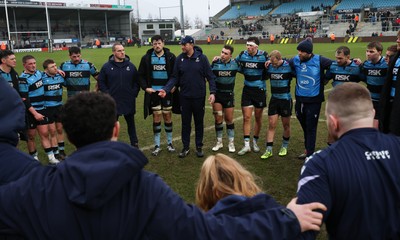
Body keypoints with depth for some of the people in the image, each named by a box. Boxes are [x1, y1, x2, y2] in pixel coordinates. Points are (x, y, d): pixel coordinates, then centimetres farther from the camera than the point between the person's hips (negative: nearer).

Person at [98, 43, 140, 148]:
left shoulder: (130, 66, 3)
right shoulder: (107, 66, -2)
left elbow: (137, 81, 9)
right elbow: (101, 82, 3)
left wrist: (134, 93, 0)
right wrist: (107, 94, -5)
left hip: (129, 101, 1)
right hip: (113, 102, -1)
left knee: (131, 123, 12)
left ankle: (134, 144, 24)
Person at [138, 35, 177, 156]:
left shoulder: (170, 57, -2)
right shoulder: (146, 58, 0)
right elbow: (141, 75, 6)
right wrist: (145, 87, -7)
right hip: (153, 92, 0)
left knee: (167, 116, 8)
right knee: (156, 117, 4)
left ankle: (169, 143, 22)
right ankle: (157, 145, 13)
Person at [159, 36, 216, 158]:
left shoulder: (202, 58, -6)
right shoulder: (179, 59, 0)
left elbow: (210, 76, -5)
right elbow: (174, 77, 3)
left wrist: (212, 92, -14)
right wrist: (166, 89, -10)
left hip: (199, 97, -2)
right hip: (184, 97, 2)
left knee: (199, 122, 11)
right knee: (185, 123, 10)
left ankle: (199, 147, 25)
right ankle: (185, 147, 23)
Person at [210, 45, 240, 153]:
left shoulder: (235, 63, -4)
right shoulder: (215, 63, -6)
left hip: (229, 94, 0)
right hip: (217, 94, 0)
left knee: (229, 119, 6)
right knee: (218, 118, 1)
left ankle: (231, 142, 19)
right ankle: (219, 142, 17)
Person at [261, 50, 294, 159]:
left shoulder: (288, 66, -13)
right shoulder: (269, 66, -4)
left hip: (286, 100, -2)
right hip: (274, 99, 3)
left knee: (286, 125, 10)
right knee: (271, 125, -1)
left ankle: (284, 147, 30)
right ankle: (269, 150, 4)